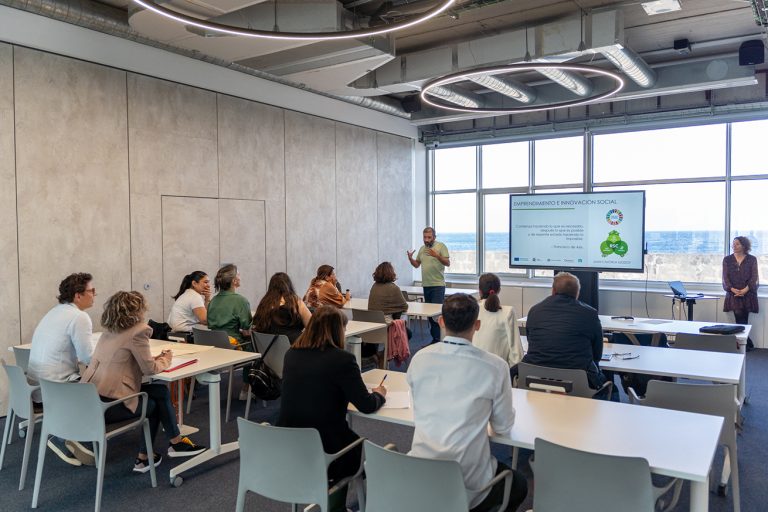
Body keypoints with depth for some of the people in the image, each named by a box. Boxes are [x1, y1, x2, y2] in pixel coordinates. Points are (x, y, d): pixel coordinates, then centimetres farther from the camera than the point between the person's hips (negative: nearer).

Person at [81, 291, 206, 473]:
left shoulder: (109, 331, 13)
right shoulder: (138, 330, -12)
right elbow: (149, 369, -9)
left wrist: (158, 358, 16)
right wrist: (166, 359, 12)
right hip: (108, 405, -8)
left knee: (161, 391, 15)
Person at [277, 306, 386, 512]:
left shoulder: (291, 354, 1)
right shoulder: (342, 359, -17)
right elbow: (366, 406, -12)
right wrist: (379, 394, 10)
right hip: (324, 450, -5)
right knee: (358, 445, 26)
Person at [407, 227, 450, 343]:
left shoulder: (441, 246, -5)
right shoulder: (422, 248, 14)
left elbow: (448, 263, -12)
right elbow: (417, 264, 19)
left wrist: (437, 255, -26)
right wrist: (410, 258, -1)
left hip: (438, 285, -6)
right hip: (426, 285, 7)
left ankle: (438, 338, -7)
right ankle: (434, 337, 18)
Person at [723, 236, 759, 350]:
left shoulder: (752, 259, 3)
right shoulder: (727, 259, 7)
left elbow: (754, 277, -2)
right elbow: (725, 277, 1)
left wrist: (745, 290, -16)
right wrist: (732, 289, -14)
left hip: (748, 294, -1)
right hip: (733, 294, 1)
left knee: (743, 319, -1)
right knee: (740, 318, -6)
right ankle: (748, 344, 3)